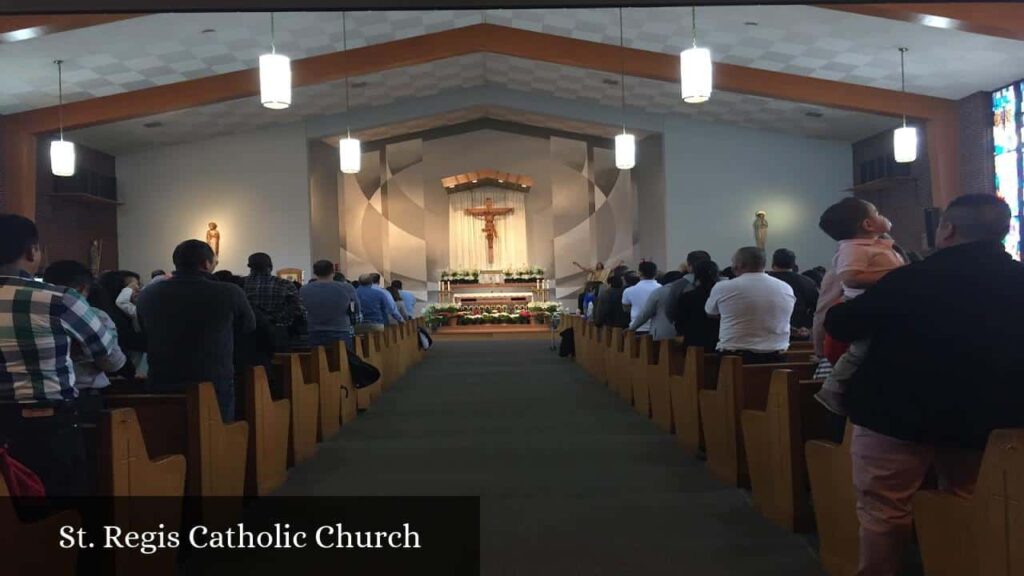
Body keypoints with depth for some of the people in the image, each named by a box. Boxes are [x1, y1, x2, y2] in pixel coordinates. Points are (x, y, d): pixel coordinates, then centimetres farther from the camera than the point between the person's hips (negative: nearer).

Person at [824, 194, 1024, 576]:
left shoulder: (912, 279, -17)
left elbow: (840, 326, -10)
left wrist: (838, 309, 13)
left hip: (897, 417, -5)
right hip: (979, 418, 5)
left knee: (883, 513, 5)